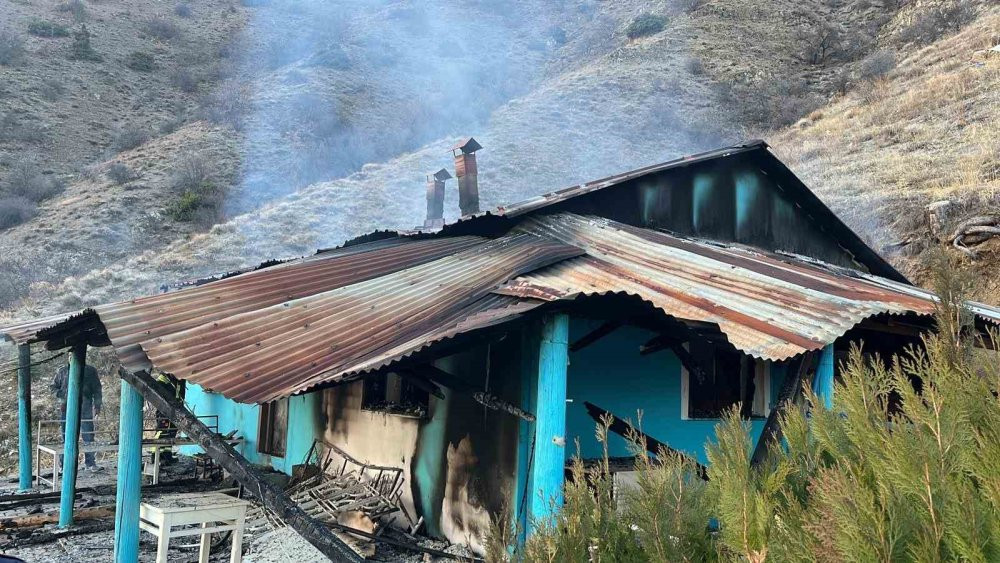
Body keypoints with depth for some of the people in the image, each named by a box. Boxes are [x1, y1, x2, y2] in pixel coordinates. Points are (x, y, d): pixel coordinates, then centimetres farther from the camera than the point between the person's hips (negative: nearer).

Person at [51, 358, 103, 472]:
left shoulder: (90, 371, 8)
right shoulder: (62, 371, 11)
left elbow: (97, 390, 9)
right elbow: (53, 386, 19)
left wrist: (97, 406, 2)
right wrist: (61, 396, 0)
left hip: (85, 408, -1)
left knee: (88, 436, -3)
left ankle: (90, 463, 3)